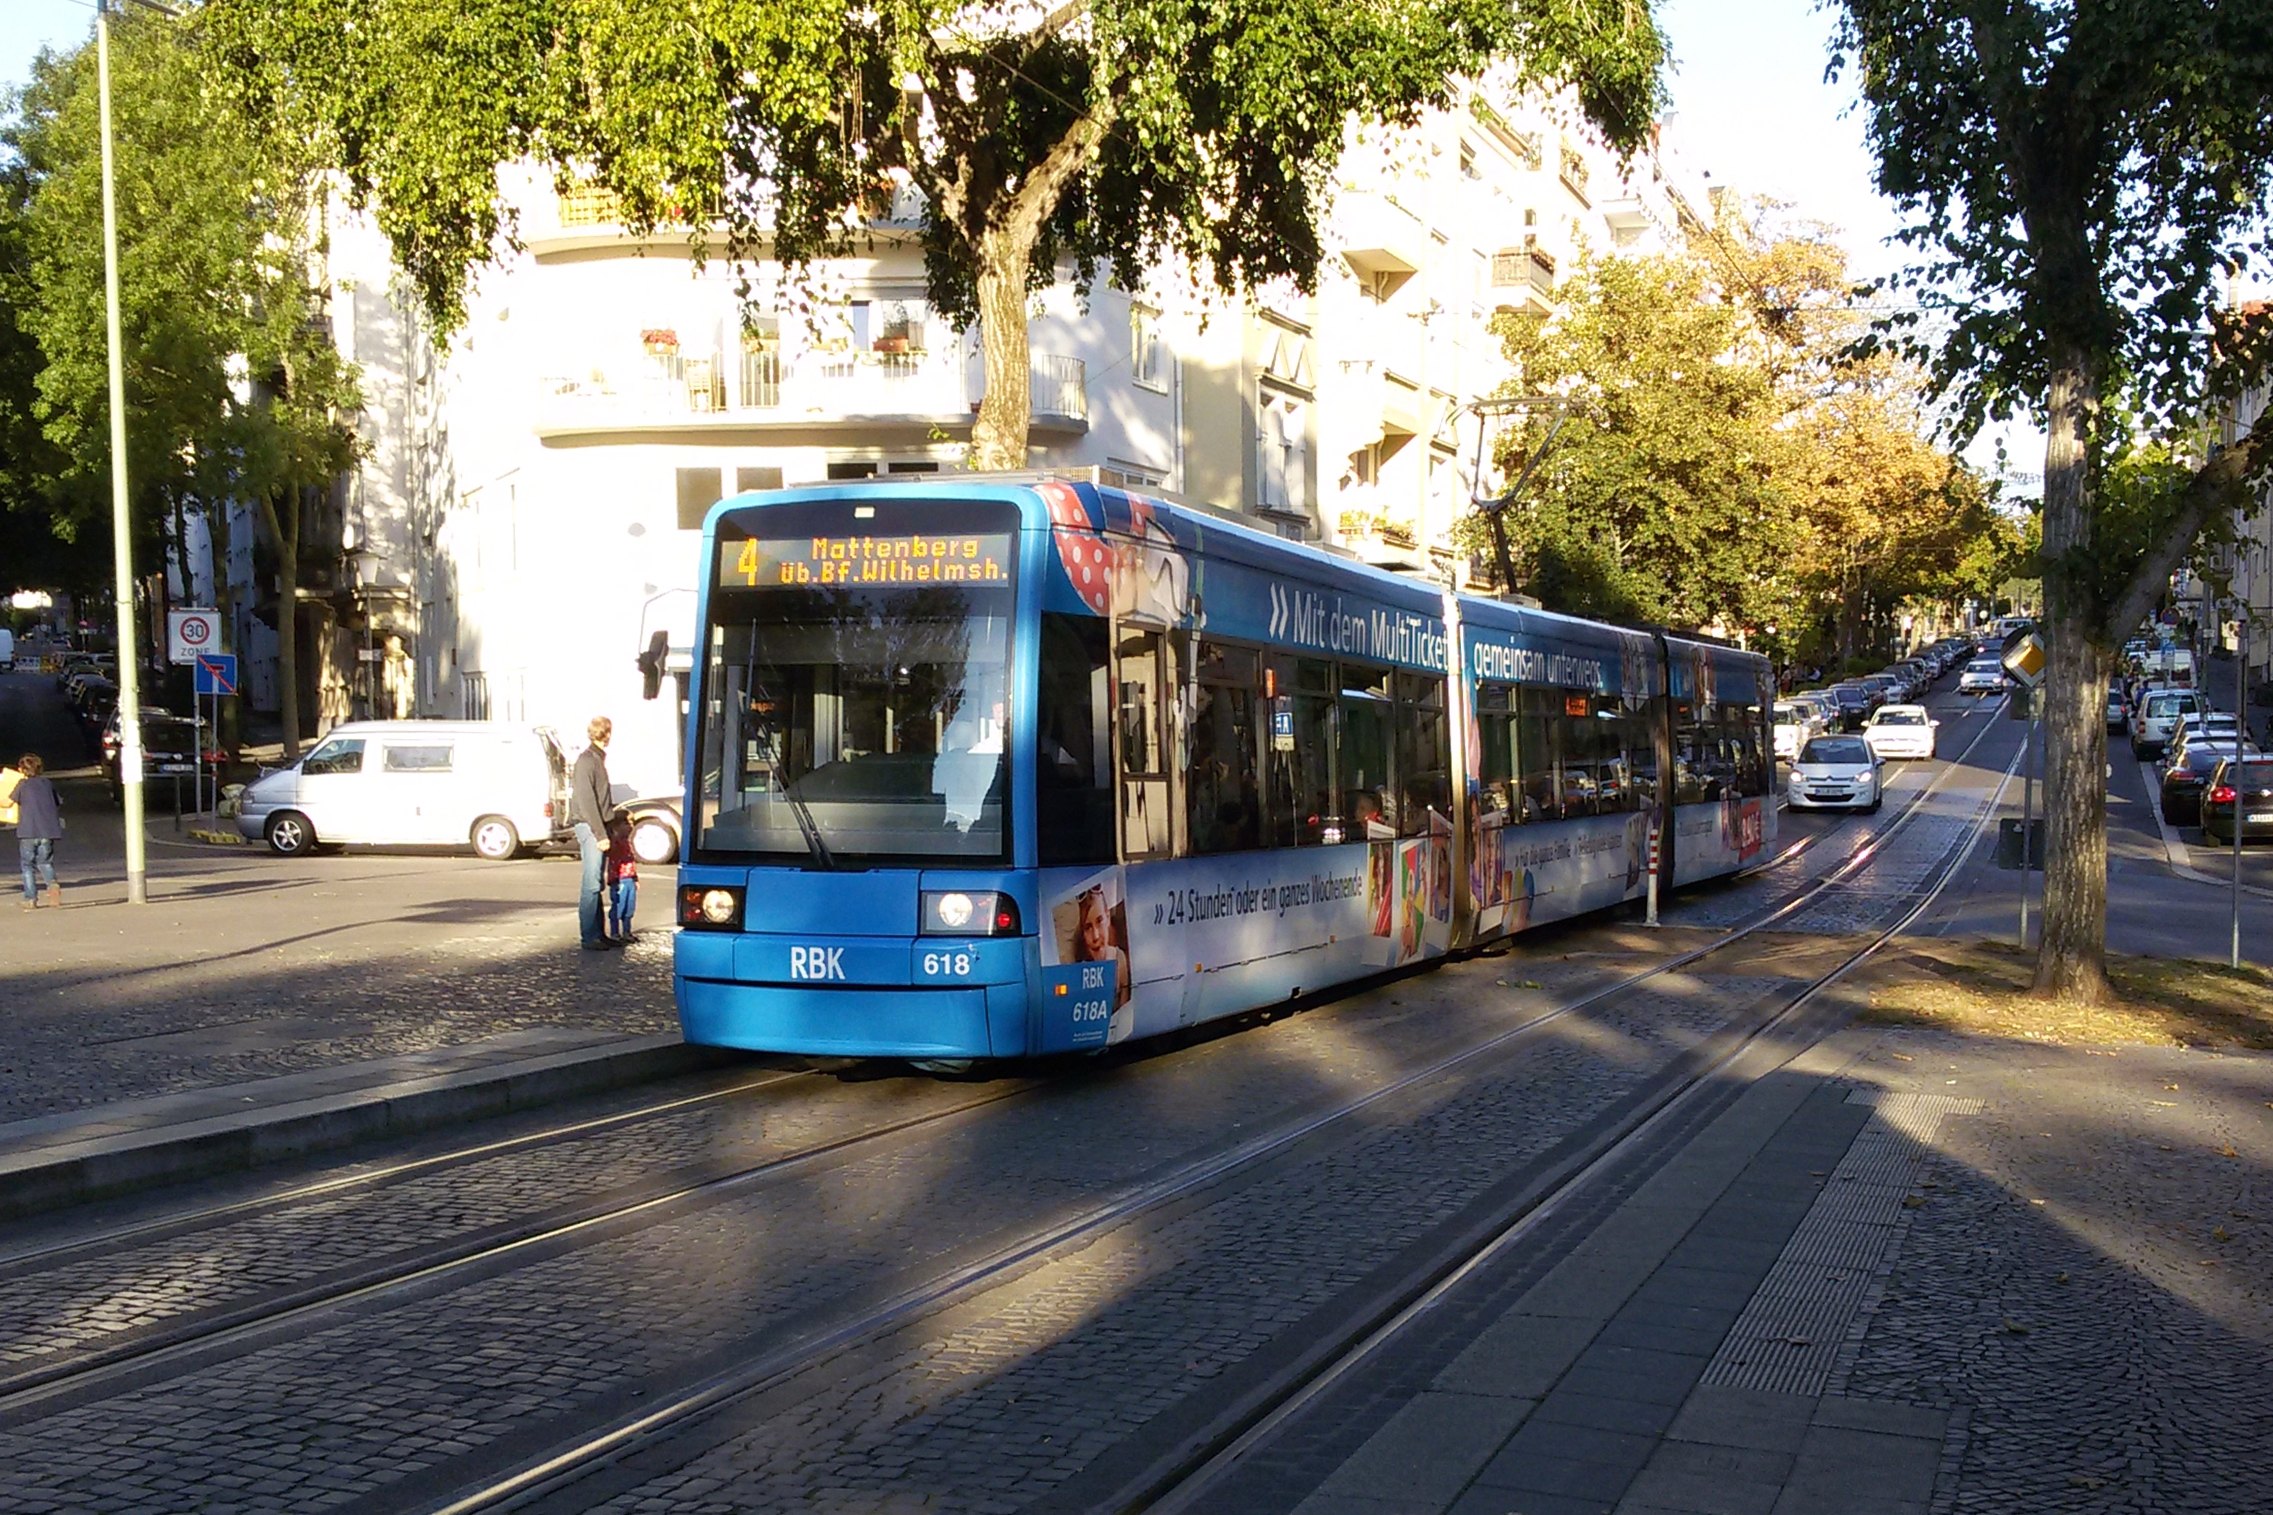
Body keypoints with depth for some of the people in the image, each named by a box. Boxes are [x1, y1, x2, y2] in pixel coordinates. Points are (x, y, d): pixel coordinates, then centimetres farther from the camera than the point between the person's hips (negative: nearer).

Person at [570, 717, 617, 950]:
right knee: (591, 883, -8)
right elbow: (586, 801, -18)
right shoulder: (586, 760, -13)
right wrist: (600, 834, -20)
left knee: (595, 883, 12)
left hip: (597, 827, 9)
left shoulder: (597, 758, 16)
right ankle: (590, 937, -7)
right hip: (590, 826, -9)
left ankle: (599, 933, 16)